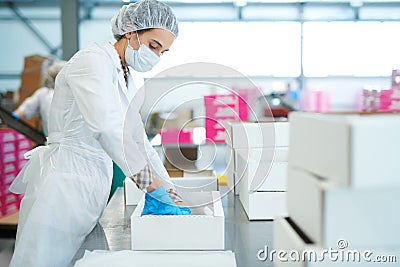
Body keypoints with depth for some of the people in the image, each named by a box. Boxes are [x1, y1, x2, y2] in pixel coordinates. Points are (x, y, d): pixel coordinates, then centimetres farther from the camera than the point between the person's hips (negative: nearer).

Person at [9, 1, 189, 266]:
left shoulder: (134, 82, 13)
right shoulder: (92, 60, -13)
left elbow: (138, 140, 13)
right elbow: (107, 127, -28)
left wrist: (170, 190, 4)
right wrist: (152, 184, -28)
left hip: (97, 182, 8)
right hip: (64, 182, -8)